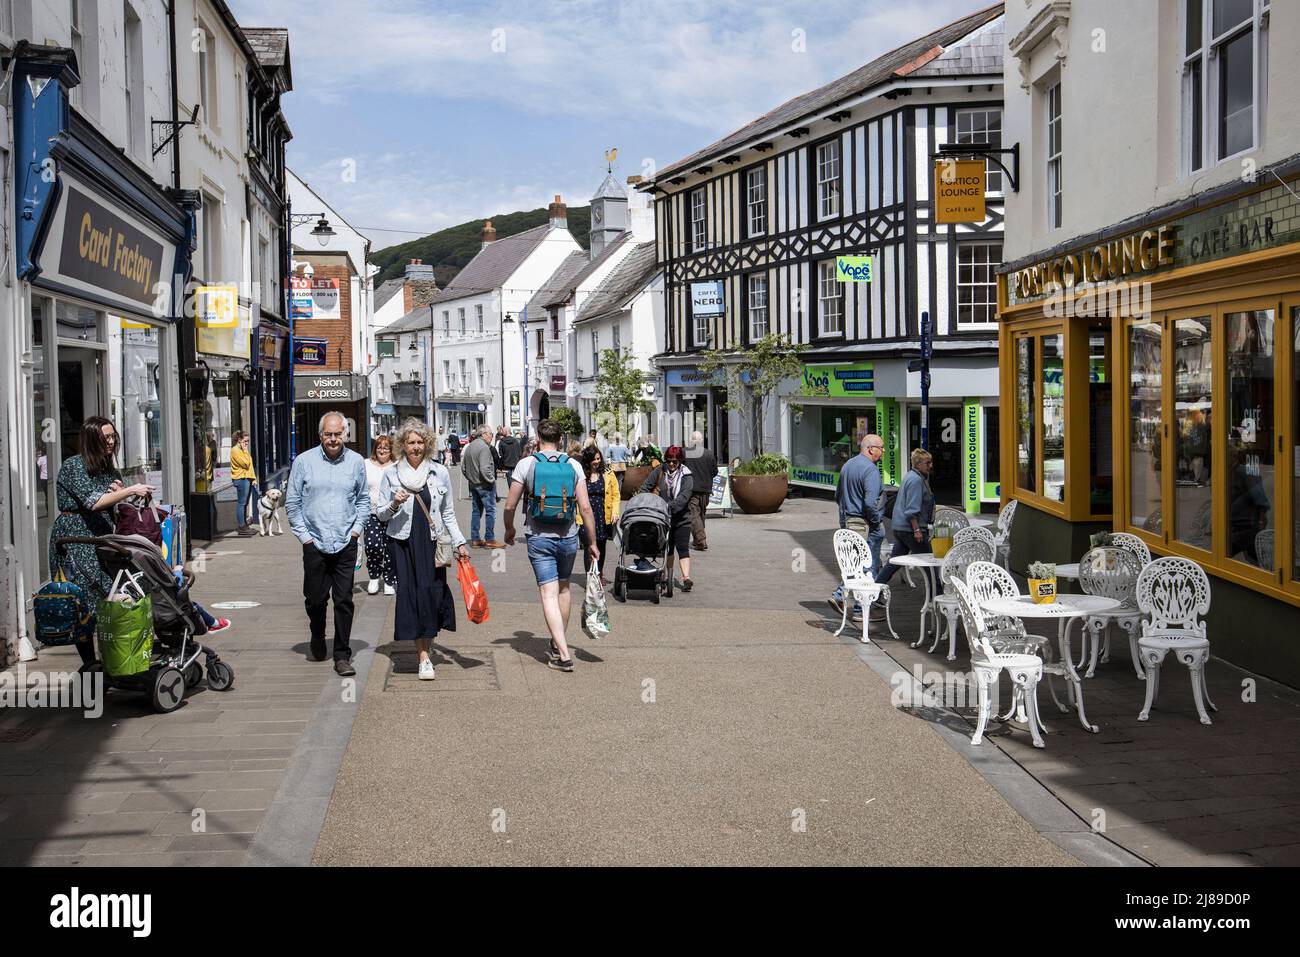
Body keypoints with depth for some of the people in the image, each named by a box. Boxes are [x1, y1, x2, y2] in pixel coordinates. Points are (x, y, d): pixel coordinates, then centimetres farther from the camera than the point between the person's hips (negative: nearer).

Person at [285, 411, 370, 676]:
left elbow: (363, 499, 15)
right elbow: (292, 502, 5)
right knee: (315, 598, 8)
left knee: (344, 601, -1)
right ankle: (317, 637, 37)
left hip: (346, 544, 1)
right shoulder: (304, 461, 0)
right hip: (314, 543, 0)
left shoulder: (356, 462, 4)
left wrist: (357, 528, 4)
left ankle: (342, 656, 6)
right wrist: (303, 534, -1)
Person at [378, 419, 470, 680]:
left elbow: (448, 514, 13)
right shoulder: (391, 474, 3)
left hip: (431, 541, 1)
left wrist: (459, 542, 8)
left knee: (431, 592, -9)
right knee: (411, 593, -5)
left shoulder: (440, 472, 7)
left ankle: (427, 639, 11)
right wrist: (394, 504, -13)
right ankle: (424, 655, -2)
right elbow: (381, 514, 7)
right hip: (402, 543, -1)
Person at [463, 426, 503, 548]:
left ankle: (475, 539, 16)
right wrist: (492, 480, -11)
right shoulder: (484, 447, -18)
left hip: (473, 484, 9)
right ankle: (490, 540, -1)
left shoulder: (469, 447, 10)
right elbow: (485, 469, -24)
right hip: (485, 485, -9)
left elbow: (463, 466, 16)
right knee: (491, 511, -2)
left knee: (476, 511, 13)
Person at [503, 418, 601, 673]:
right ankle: (558, 642, 34)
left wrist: (509, 529, 16)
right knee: (563, 588, 21)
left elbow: (510, 505, -3)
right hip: (568, 537, 3)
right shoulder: (573, 465, -1)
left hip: (539, 538, -3)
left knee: (549, 593, -5)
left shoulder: (526, 464, -5)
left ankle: (563, 654, -14)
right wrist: (592, 542, 4)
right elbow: (585, 507, -4)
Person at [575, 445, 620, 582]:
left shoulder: (608, 474, 4)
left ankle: (600, 575, 31)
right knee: (589, 547, -6)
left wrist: (615, 512, -7)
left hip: (603, 517, 2)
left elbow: (616, 495, 6)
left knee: (601, 547, 13)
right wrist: (576, 517, -7)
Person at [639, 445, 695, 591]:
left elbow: (684, 497, -19)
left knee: (682, 548, -10)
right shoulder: (659, 472, 2)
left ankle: (686, 578, -17)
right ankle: (668, 577, 23)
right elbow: (645, 487, 4)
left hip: (681, 519, -3)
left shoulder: (685, 476, -7)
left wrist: (670, 506, -32)